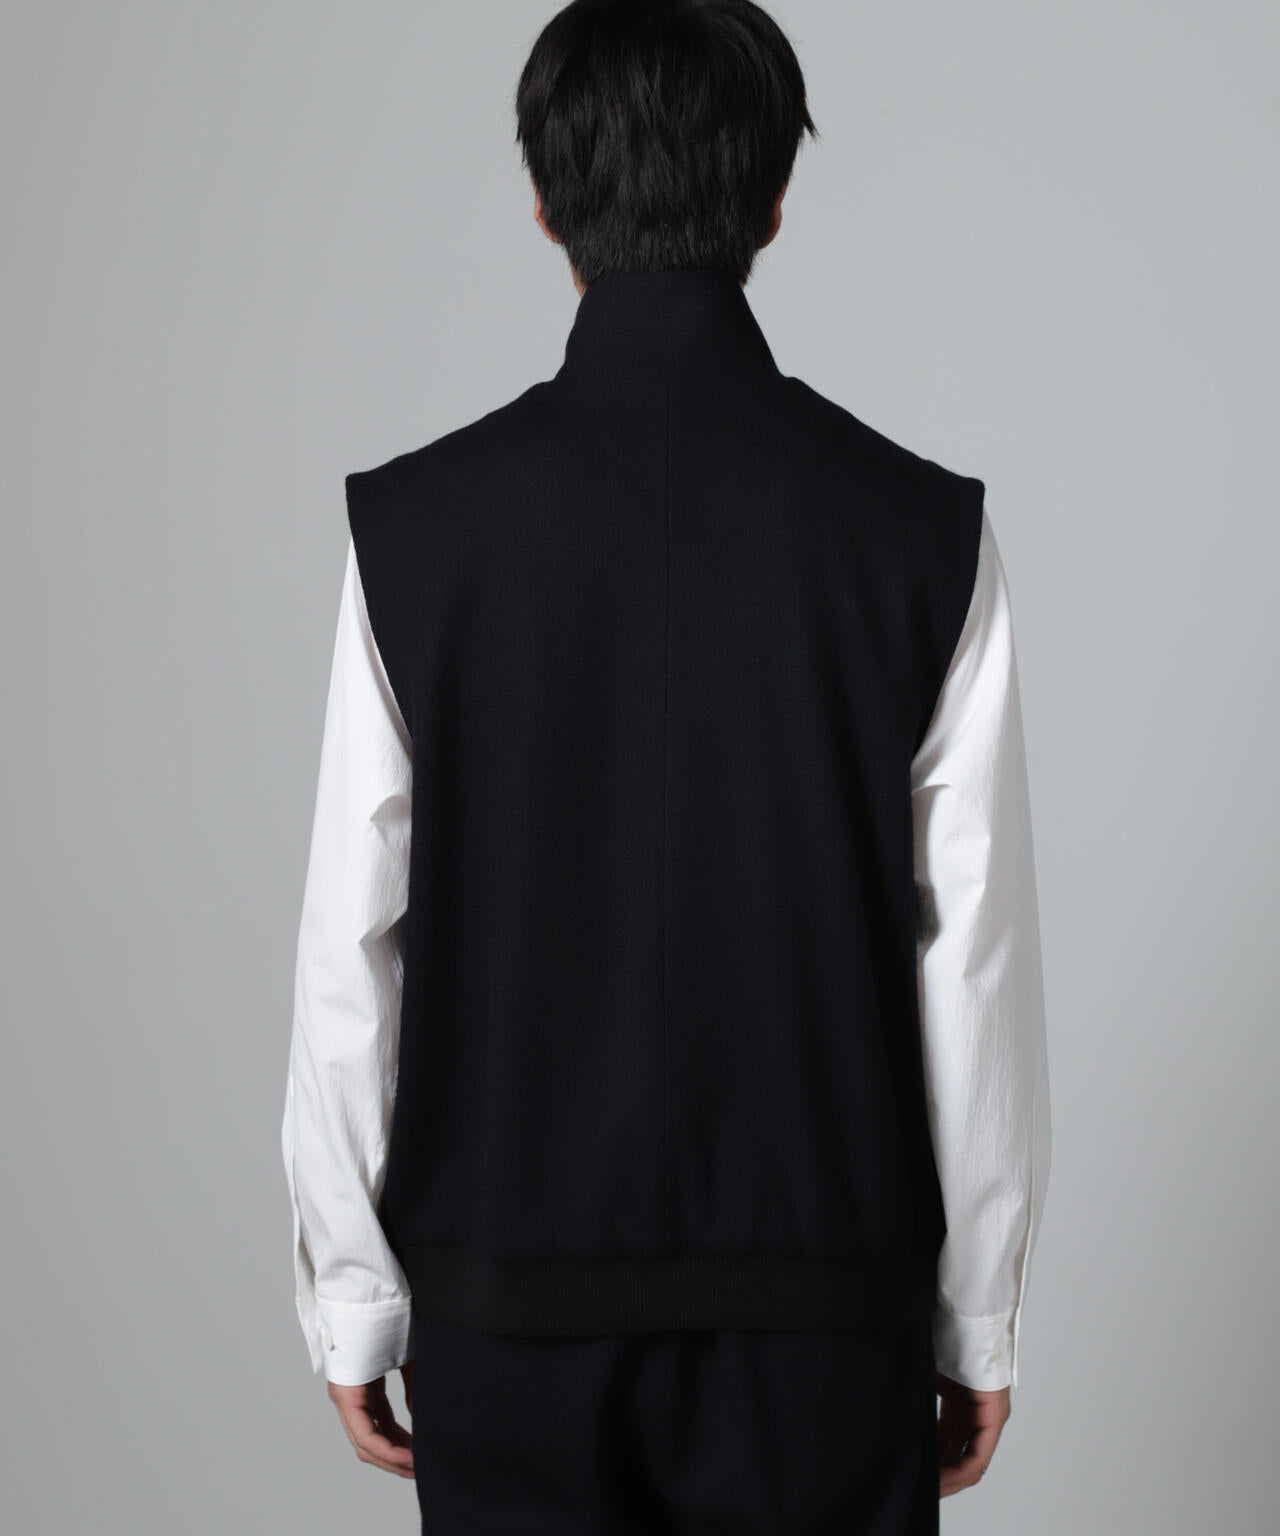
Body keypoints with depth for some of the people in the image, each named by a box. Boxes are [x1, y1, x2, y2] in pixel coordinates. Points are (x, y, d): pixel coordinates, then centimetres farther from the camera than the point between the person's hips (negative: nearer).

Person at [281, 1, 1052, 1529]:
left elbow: (353, 953, -5)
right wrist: (977, 1318, 7)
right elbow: (976, 961, -5)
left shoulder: (415, 521, -9)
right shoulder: (923, 530, -8)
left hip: (509, 1294, 0)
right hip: (822, 1296, 0)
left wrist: (352, 1301, 6)